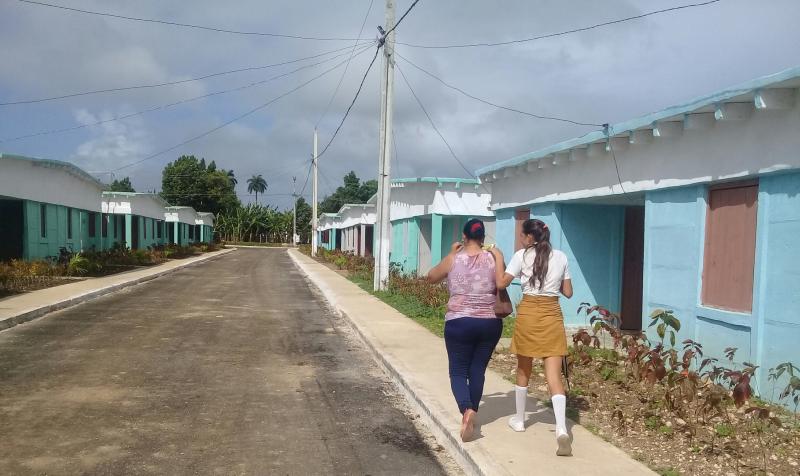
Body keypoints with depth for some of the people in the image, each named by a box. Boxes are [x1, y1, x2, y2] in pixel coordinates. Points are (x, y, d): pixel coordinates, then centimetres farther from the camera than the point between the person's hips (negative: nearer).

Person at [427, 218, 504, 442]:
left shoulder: (454, 259, -4)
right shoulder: (493, 259, -3)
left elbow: (431, 277, 11)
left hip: (459, 322, -2)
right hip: (490, 323, 2)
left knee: (458, 371, 6)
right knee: (478, 370, 15)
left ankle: (467, 410, -18)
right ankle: (472, 414, 23)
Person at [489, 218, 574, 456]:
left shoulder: (522, 255, -3)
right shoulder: (561, 257, 8)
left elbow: (501, 283, -6)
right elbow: (568, 292, 12)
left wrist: (498, 258, 5)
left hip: (528, 314, -2)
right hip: (553, 315, 2)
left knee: (523, 370, 18)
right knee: (554, 375, -2)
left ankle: (519, 419, 33)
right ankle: (561, 429, -18)